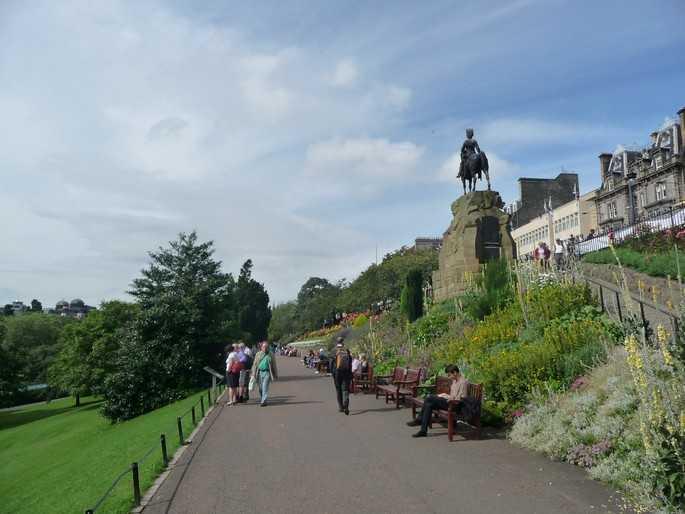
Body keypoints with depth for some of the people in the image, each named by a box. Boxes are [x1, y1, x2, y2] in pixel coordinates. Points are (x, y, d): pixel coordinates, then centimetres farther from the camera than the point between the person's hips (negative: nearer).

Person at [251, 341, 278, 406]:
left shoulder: (270, 355, 5)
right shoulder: (258, 354, 8)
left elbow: (274, 365, 9)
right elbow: (255, 364, 8)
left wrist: (275, 374, 9)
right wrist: (254, 373, 2)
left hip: (267, 372, -2)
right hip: (260, 372, 2)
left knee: (265, 387, -11)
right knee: (261, 388, 10)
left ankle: (264, 401, -9)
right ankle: (261, 399, 30)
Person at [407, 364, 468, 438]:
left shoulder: (463, 382, -14)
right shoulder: (454, 381, 15)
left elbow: (461, 399, -20)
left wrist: (446, 396, -14)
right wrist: (445, 395, 4)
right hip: (450, 401, 10)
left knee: (430, 398, -20)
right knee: (429, 404, -10)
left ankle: (420, 420, -7)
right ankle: (423, 430, -8)